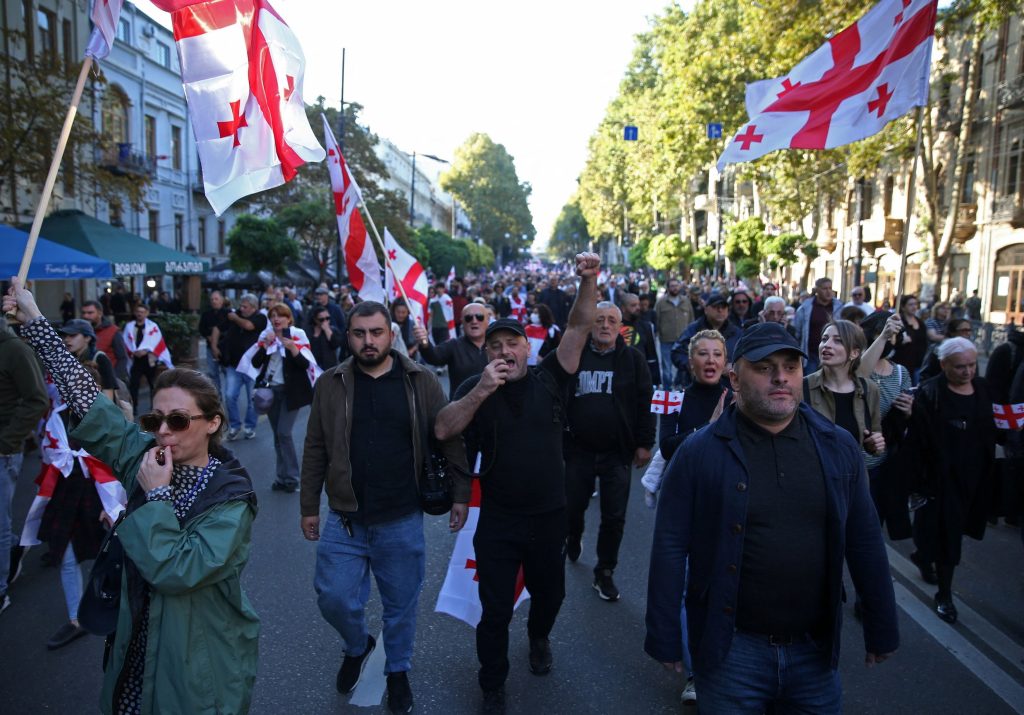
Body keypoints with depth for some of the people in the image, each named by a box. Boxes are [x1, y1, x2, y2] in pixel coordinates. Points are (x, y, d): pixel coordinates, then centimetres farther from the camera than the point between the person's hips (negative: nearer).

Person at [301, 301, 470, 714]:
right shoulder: (331, 384, -1)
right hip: (344, 519, 1)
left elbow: (449, 439, 0)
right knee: (334, 598, 5)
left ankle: (398, 670, 39)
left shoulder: (420, 381, -4)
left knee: (401, 606, 13)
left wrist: (460, 494, -1)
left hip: (402, 521, -1)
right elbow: (315, 450, 4)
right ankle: (357, 647, 38)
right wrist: (309, 506, 6)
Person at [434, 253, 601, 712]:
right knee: (495, 610, 8)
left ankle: (539, 637, 56)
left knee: (550, 594, 22)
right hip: (497, 521, -1)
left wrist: (589, 282, -30)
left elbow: (579, 328, -15)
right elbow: (443, 430, -20)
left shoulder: (548, 378, -5)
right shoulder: (475, 388, -5)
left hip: (549, 516, 2)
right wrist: (482, 390, -31)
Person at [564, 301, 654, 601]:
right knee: (572, 508, 12)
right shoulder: (574, 355, 1)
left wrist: (644, 443, -5)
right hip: (579, 449, 1)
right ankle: (573, 541, 45)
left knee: (614, 517, 5)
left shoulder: (632, 359, -1)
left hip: (617, 452, -1)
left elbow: (644, 402, -1)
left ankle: (605, 572, 23)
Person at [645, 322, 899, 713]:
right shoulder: (700, 452, -11)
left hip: (816, 648, 3)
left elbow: (865, 542, 6)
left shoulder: (838, 447, -1)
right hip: (731, 649, -3)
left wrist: (881, 629, 9)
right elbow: (670, 548, -9)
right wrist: (665, 639, -7)